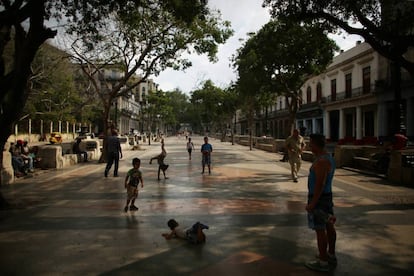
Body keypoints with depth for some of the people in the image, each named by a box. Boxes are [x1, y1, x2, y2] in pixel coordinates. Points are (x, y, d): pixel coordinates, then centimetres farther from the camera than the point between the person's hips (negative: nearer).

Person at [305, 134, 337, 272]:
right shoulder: (328, 157, 8)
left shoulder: (321, 161, -25)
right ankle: (331, 255, 32)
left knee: (320, 230, -1)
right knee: (329, 226, 18)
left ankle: (322, 262, 9)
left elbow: (320, 184, -26)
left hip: (318, 198, -10)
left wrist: (312, 203, -22)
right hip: (326, 195, 10)